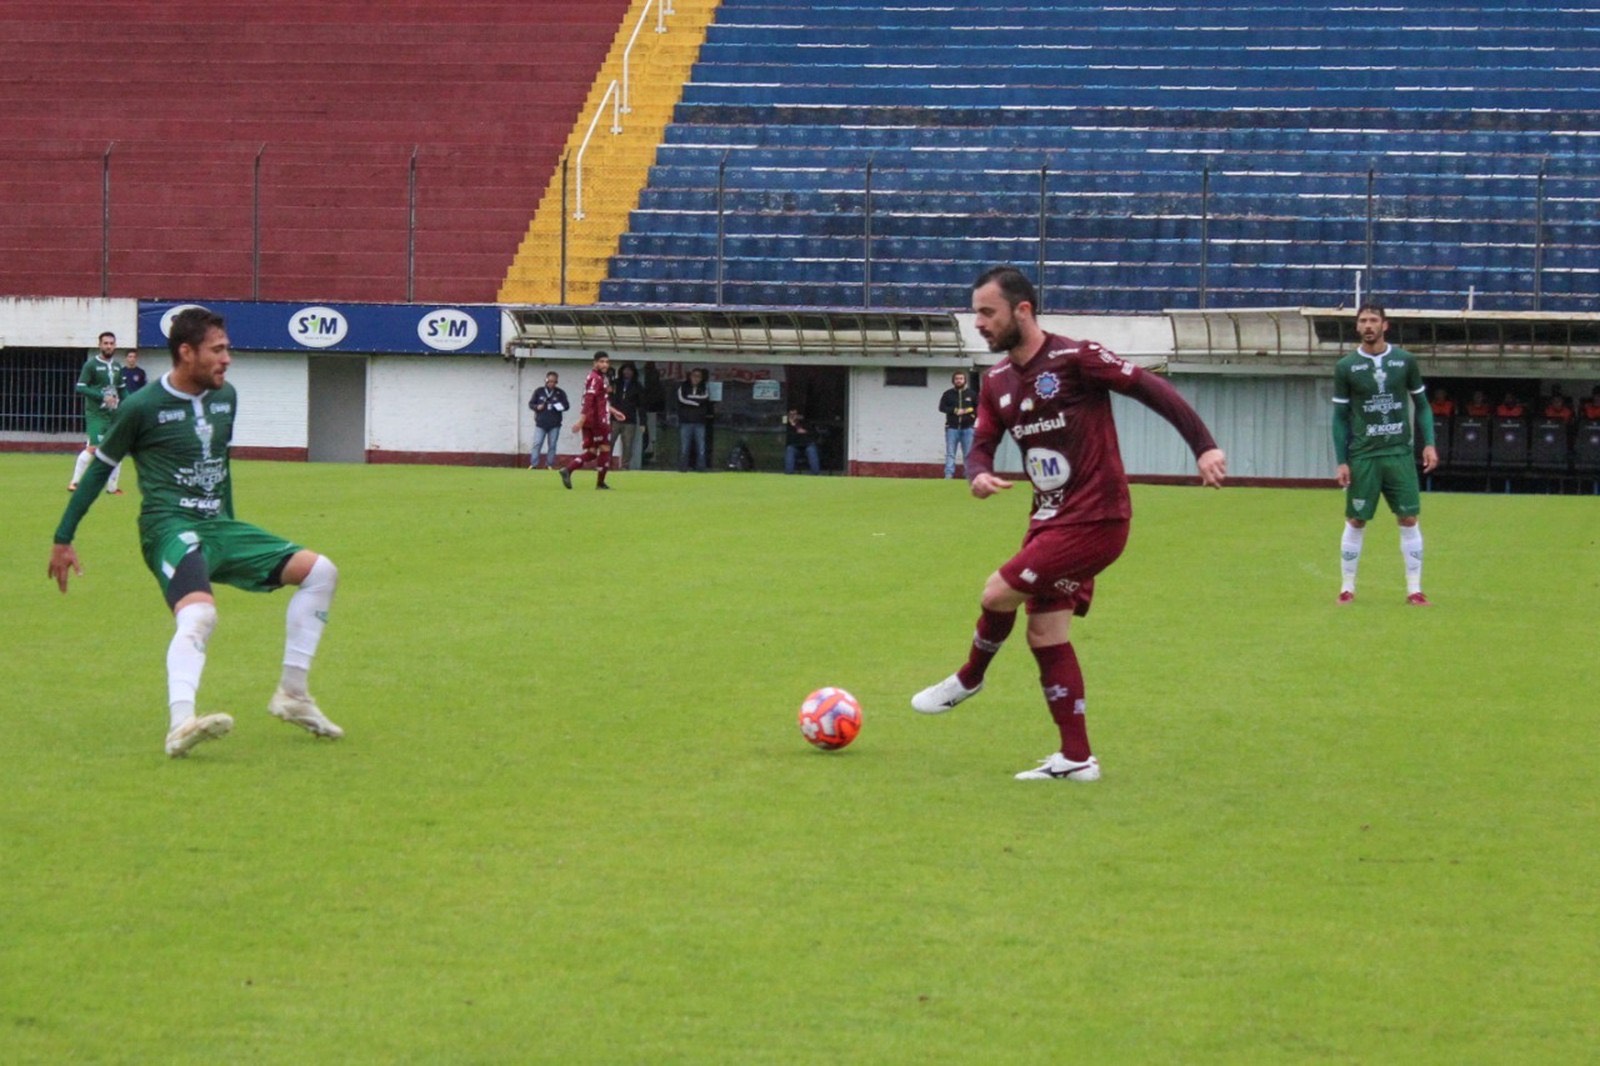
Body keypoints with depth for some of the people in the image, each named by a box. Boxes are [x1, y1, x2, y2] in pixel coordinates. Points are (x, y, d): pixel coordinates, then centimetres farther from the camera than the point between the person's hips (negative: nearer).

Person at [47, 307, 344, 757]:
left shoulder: (226, 397, 12)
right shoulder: (143, 406, -5)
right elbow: (100, 467, 5)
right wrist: (63, 539, 8)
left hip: (218, 526, 7)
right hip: (170, 528, -7)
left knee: (320, 571, -2)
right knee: (199, 614, -35)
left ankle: (292, 695, 4)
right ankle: (180, 725, -50)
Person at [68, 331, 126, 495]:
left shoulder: (117, 367, 13)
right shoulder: (91, 364, -7)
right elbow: (80, 388, -12)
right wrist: (102, 396, -19)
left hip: (114, 414, 6)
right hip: (96, 414, -6)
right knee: (93, 448, -15)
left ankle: (112, 487, 15)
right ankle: (74, 482, -4)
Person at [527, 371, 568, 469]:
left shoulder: (560, 393, 3)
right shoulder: (539, 391, 4)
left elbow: (566, 405, 1)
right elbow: (531, 404, 8)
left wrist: (556, 406, -17)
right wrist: (537, 407, -14)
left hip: (554, 425, 0)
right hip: (540, 424, 0)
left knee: (552, 445, 3)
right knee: (537, 444, -7)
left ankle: (550, 465, 10)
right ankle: (533, 464, -6)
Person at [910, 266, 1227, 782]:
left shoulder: (1076, 358, -14)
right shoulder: (996, 382, 8)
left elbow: (1153, 389, -14)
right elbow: (982, 445, 11)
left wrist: (1203, 446, -21)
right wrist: (978, 475, -14)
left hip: (1095, 519, -9)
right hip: (1050, 520, 9)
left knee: (998, 593, -13)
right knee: (1045, 634, 7)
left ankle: (969, 679, 15)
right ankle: (1076, 758, 12)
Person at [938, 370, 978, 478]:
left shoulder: (971, 394, 8)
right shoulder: (948, 394, 6)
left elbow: (979, 407, 12)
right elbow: (942, 407, -2)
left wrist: (973, 415, -5)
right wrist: (955, 411, -13)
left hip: (967, 428, 0)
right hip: (952, 428, 0)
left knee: (968, 453, 0)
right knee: (950, 453, -4)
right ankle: (948, 474, -7)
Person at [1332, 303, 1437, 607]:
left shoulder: (1405, 361, 3)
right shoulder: (1346, 367, 1)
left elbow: (1422, 404, 10)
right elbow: (1340, 417, 4)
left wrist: (1429, 443, -1)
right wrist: (1341, 462, -1)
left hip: (1400, 453, 1)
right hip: (1362, 456, -1)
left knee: (1409, 519, -1)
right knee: (1355, 521, 2)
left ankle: (1414, 590, 4)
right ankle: (1347, 588, 13)